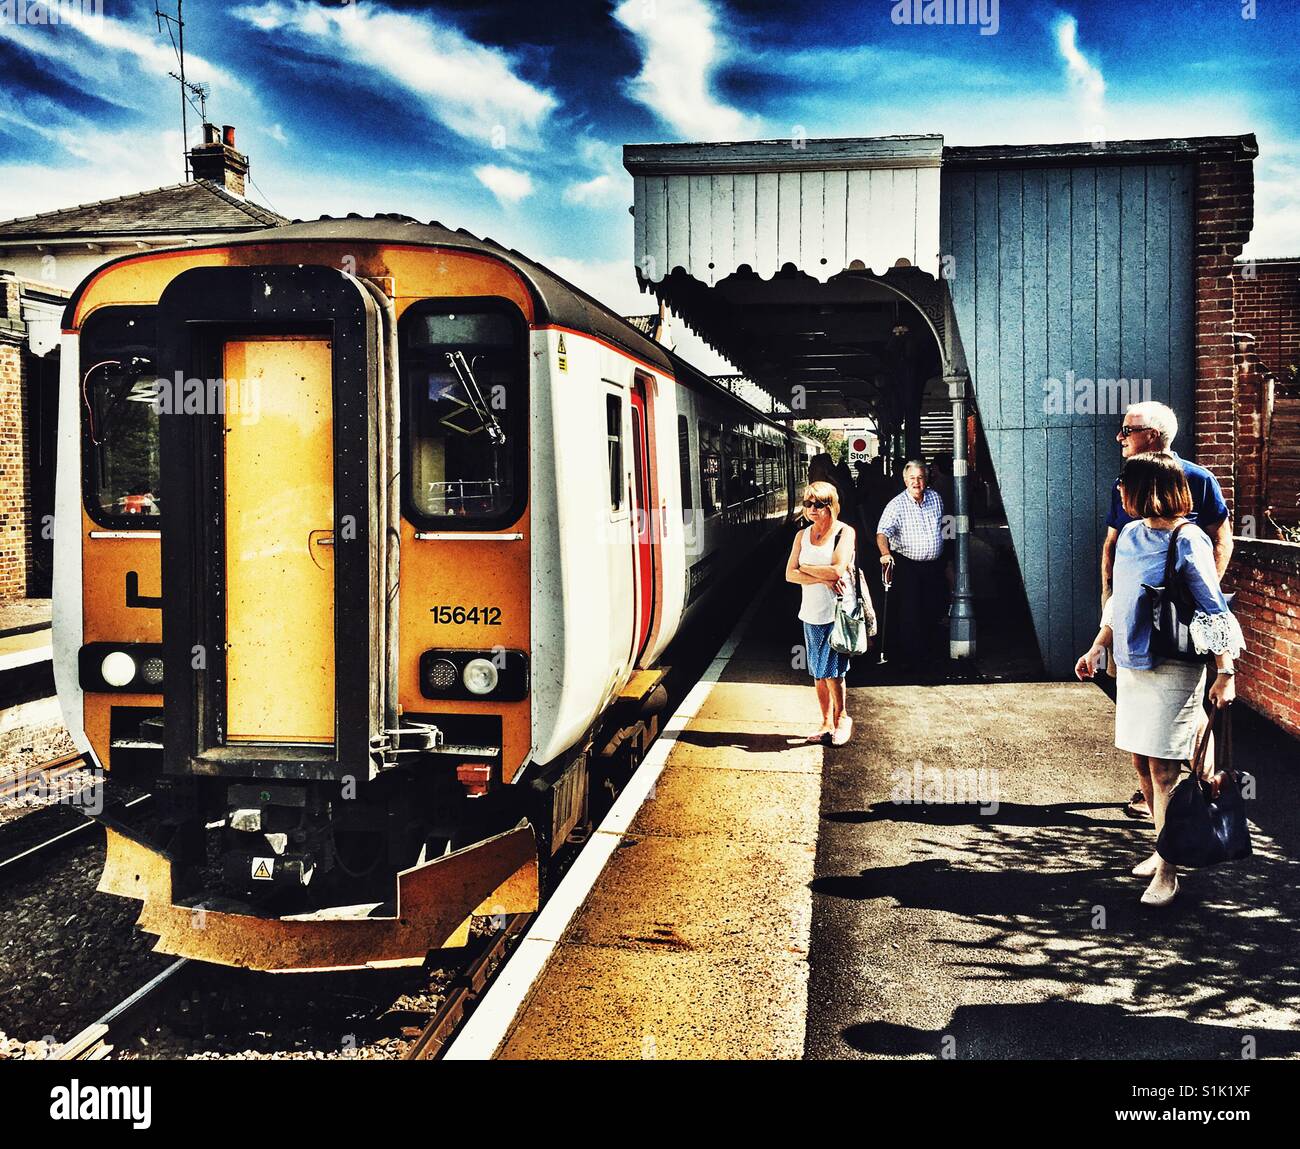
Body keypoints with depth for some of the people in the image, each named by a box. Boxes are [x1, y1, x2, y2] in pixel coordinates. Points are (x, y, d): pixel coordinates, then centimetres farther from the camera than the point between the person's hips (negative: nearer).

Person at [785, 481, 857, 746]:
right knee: (819, 674, 9)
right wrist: (823, 579, -13)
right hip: (812, 612, 5)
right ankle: (827, 723, 20)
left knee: (832, 672, -5)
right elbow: (790, 575, 1)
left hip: (838, 612, -5)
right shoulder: (802, 535, 10)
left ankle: (842, 717, 15)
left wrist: (804, 567, -6)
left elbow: (837, 570, -19)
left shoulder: (845, 532, -6)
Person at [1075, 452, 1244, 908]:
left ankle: (1167, 873, 2)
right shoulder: (1130, 534, 9)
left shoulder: (1187, 542, -14)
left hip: (1171, 670, -7)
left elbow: (1214, 610, -13)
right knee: (1141, 762, 13)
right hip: (1131, 664, 8)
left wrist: (1226, 672, -16)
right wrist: (1096, 649, 19)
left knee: (1162, 769, -5)